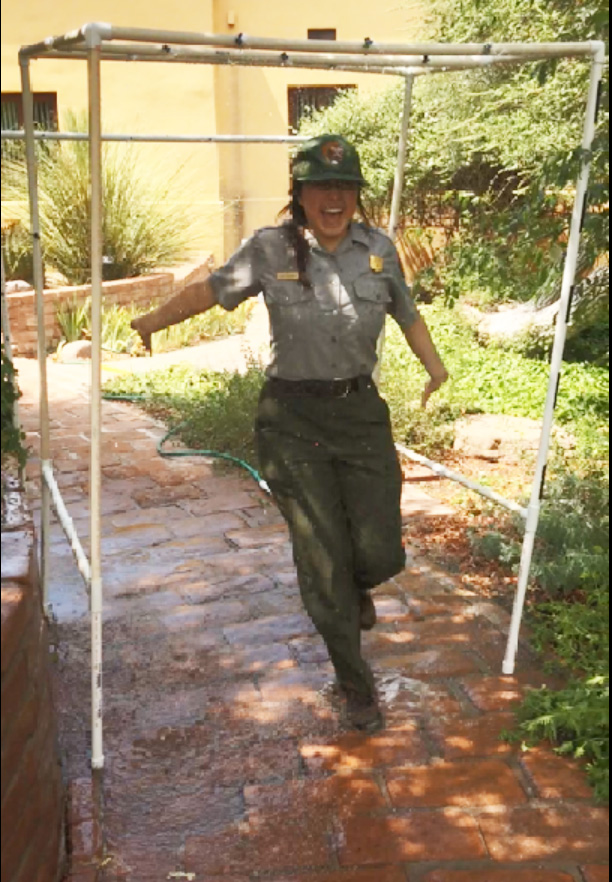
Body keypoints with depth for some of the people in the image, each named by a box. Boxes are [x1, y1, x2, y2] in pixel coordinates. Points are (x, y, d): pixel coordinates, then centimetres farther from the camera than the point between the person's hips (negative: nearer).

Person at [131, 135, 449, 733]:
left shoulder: (378, 249, 1)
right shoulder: (271, 250, -5)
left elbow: (406, 314, 16)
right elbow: (212, 290, 8)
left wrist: (434, 367, 7)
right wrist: (154, 321, 13)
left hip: (361, 410, 2)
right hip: (293, 419, -2)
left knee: (381, 554, -1)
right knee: (322, 560, 3)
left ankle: (356, 587, 41)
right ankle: (354, 684, 22)